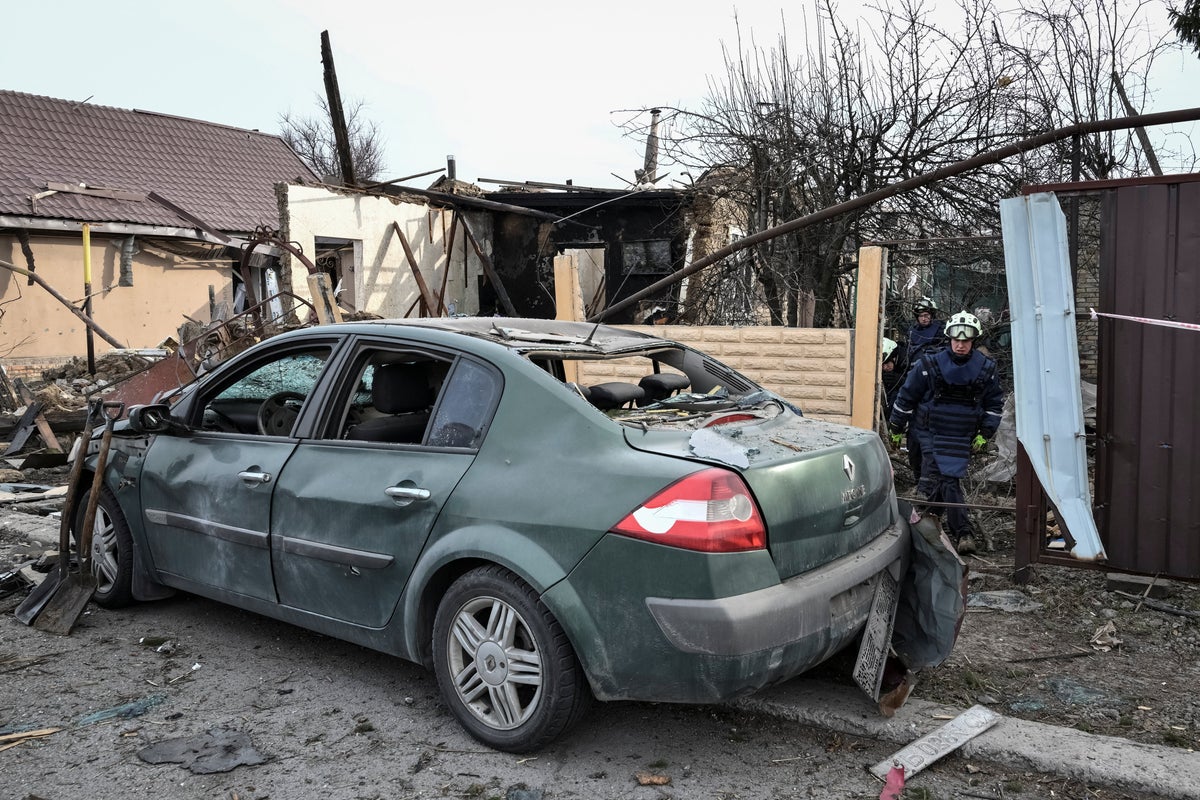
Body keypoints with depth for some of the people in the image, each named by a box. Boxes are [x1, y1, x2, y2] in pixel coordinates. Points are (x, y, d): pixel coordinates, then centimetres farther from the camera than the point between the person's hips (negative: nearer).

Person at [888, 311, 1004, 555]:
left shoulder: (986, 368, -1)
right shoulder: (929, 364, -9)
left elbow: (995, 403, 12)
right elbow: (906, 396, -1)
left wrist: (985, 434, 6)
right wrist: (896, 428, 4)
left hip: (961, 437, 3)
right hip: (930, 432, -3)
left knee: (948, 478, 1)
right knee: (947, 481, -10)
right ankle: (962, 533, -4)